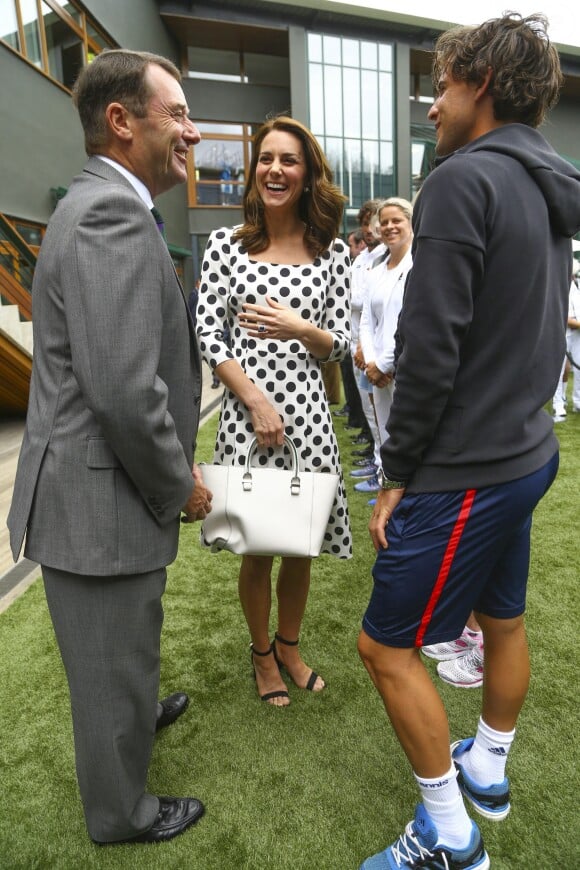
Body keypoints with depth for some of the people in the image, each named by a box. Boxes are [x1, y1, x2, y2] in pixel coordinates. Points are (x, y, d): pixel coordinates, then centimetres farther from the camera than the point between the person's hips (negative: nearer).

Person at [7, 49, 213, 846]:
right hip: (101, 504, -10)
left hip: (98, 487, 10)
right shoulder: (112, 213, -20)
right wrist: (179, 484, -13)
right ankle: (121, 812, 40)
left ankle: (136, 714, 59)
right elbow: (125, 390, -28)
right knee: (113, 668, 14)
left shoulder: (102, 205, 12)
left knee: (118, 652, 32)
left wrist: (175, 461, 13)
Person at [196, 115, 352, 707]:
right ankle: (262, 652, 36)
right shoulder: (226, 244, 2)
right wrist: (256, 402, -12)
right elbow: (206, 334, -2)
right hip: (245, 408, -1)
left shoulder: (331, 251, 6)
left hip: (307, 411, 2)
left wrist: (301, 329, -15)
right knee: (256, 548, 10)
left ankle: (289, 645, 39)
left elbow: (340, 342, 7)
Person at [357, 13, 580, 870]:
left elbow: (431, 347, -21)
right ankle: (488, 771, 44)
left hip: (464, 471, -9)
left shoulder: (465, 179, -15)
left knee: (387, 645, 5)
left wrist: (396, 473, -12)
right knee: (503, 620, 21)